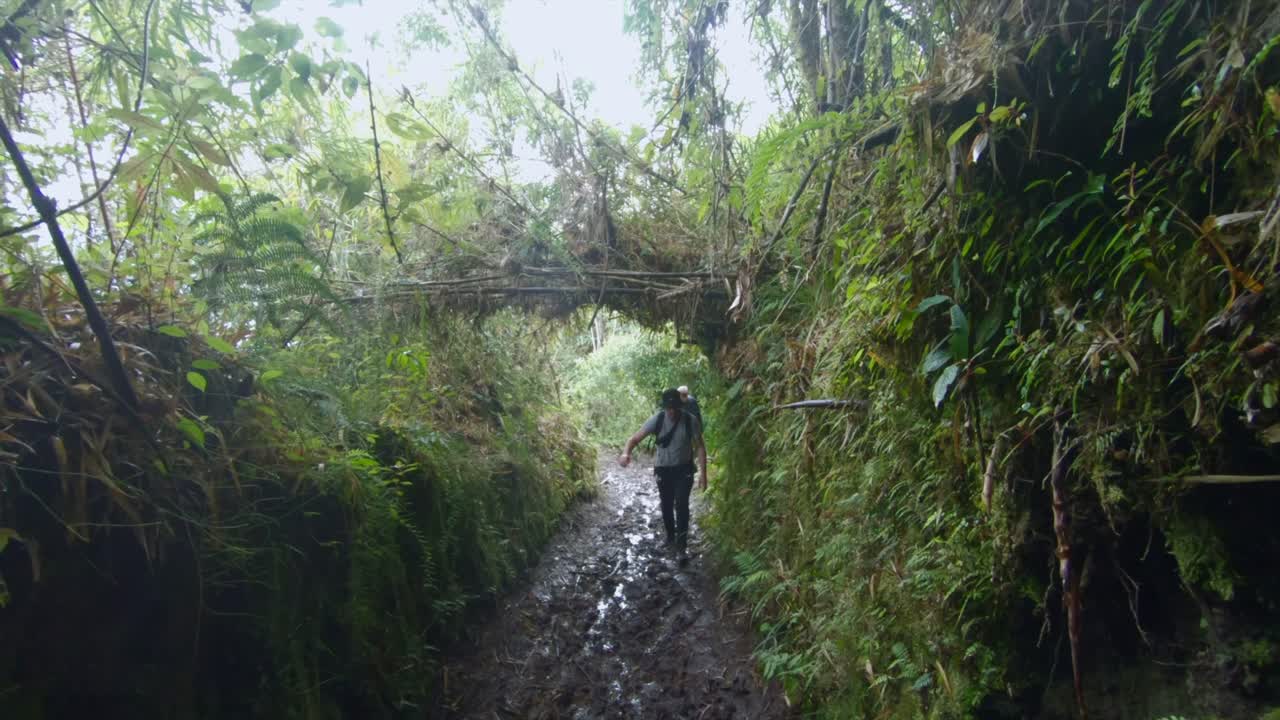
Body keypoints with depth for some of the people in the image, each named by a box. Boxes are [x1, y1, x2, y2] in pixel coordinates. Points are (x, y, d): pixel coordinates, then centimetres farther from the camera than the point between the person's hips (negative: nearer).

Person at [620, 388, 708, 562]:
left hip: (684, 469, -1)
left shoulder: (691, 421, -16)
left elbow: (700, 447, -7)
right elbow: (635, 438, -18)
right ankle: (670, 536, 37)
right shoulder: (657, 420, -16)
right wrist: (626, 453, -39)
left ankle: (681, 546, -8)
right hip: (663, 469, 2)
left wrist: (703, 474, -11)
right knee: (666, 505, 13)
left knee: (681, 505, -13)